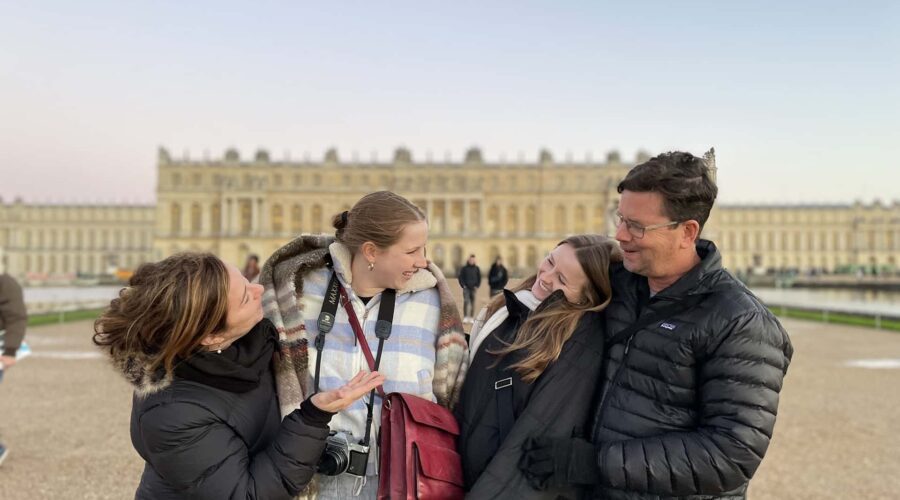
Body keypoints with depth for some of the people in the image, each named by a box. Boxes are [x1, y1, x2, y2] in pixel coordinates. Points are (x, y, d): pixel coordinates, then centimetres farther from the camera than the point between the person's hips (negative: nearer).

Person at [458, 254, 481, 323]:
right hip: (466, 288, -2)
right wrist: (463, 285, -7)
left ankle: (471, 318, 7)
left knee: (473, 303, 2)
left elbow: (479, 278, 11)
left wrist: (477, 286, -1)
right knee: (466, 301, -14)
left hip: (473, 288, 2)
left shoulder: (477, 269, 7)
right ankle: (465, 317, -14)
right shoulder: (464, 268, 3)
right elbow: (460, 277, 4)